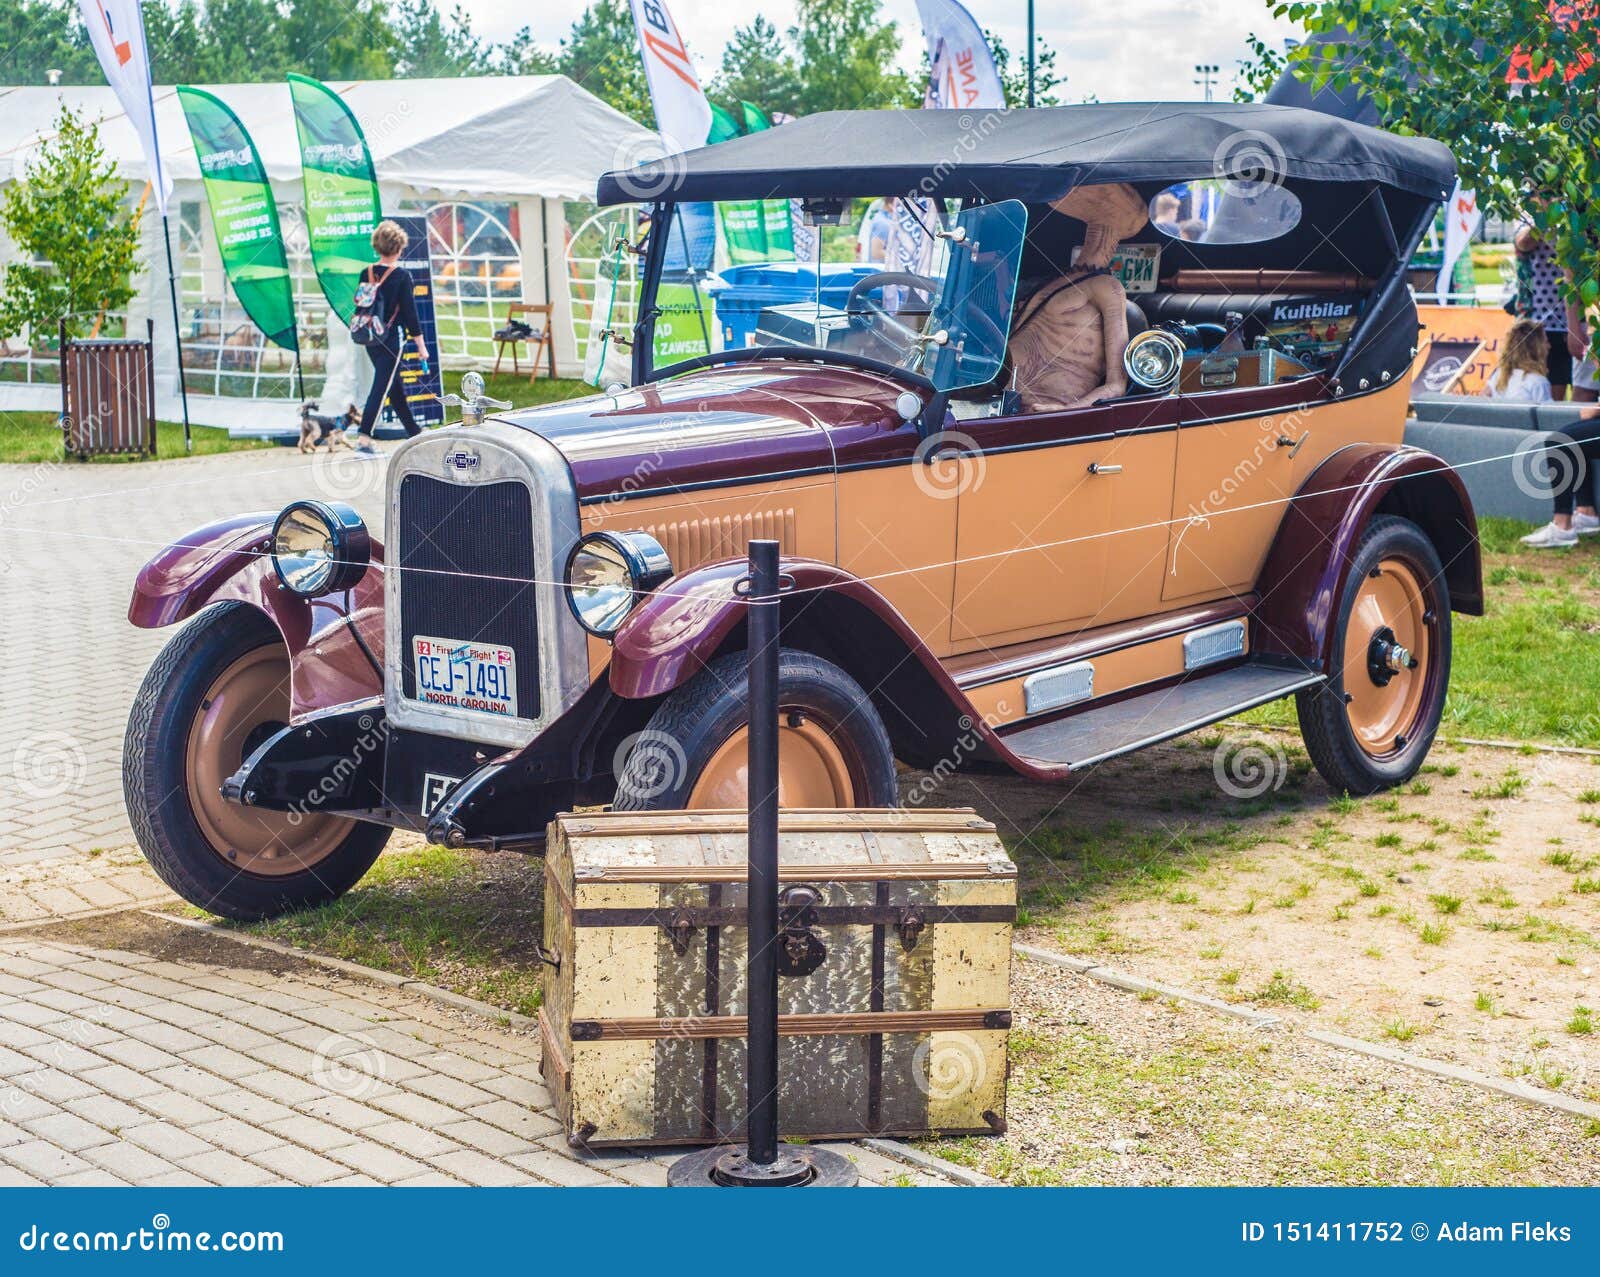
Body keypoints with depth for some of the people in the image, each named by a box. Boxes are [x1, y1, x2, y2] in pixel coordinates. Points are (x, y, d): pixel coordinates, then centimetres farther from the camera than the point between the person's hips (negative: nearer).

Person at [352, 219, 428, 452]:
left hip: (371, 340, 6)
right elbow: (409, 311, -11)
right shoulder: (402, 275, -12)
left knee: (395, 385, 18)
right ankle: (364, 436, -14)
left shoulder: (366, 274, 3)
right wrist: (421, 345, -5)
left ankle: (414, 431, 31)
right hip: (391, 339, -6)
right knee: (382, 386, -5)